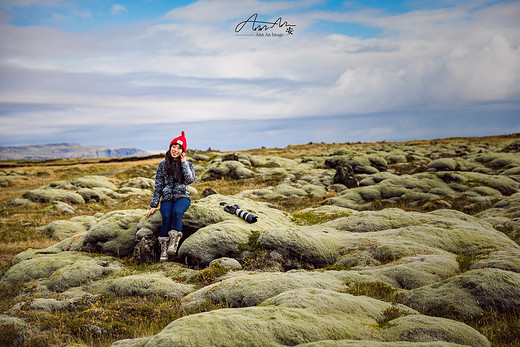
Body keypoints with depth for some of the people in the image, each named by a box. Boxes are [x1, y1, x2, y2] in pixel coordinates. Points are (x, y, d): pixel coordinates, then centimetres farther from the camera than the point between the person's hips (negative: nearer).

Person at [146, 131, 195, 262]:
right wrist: (153, 205, 4)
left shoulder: (188, 164, 7)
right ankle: (164, 249, -28)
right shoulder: (163, 165, 9)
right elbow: (158, 186, 9)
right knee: (166, 216, -30)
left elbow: (190, 180, -11)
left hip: (182, 197, -1)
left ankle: (174, 244, -40)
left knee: (176, 212, -35)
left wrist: (183, 162, -8)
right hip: (167, 198, 1)